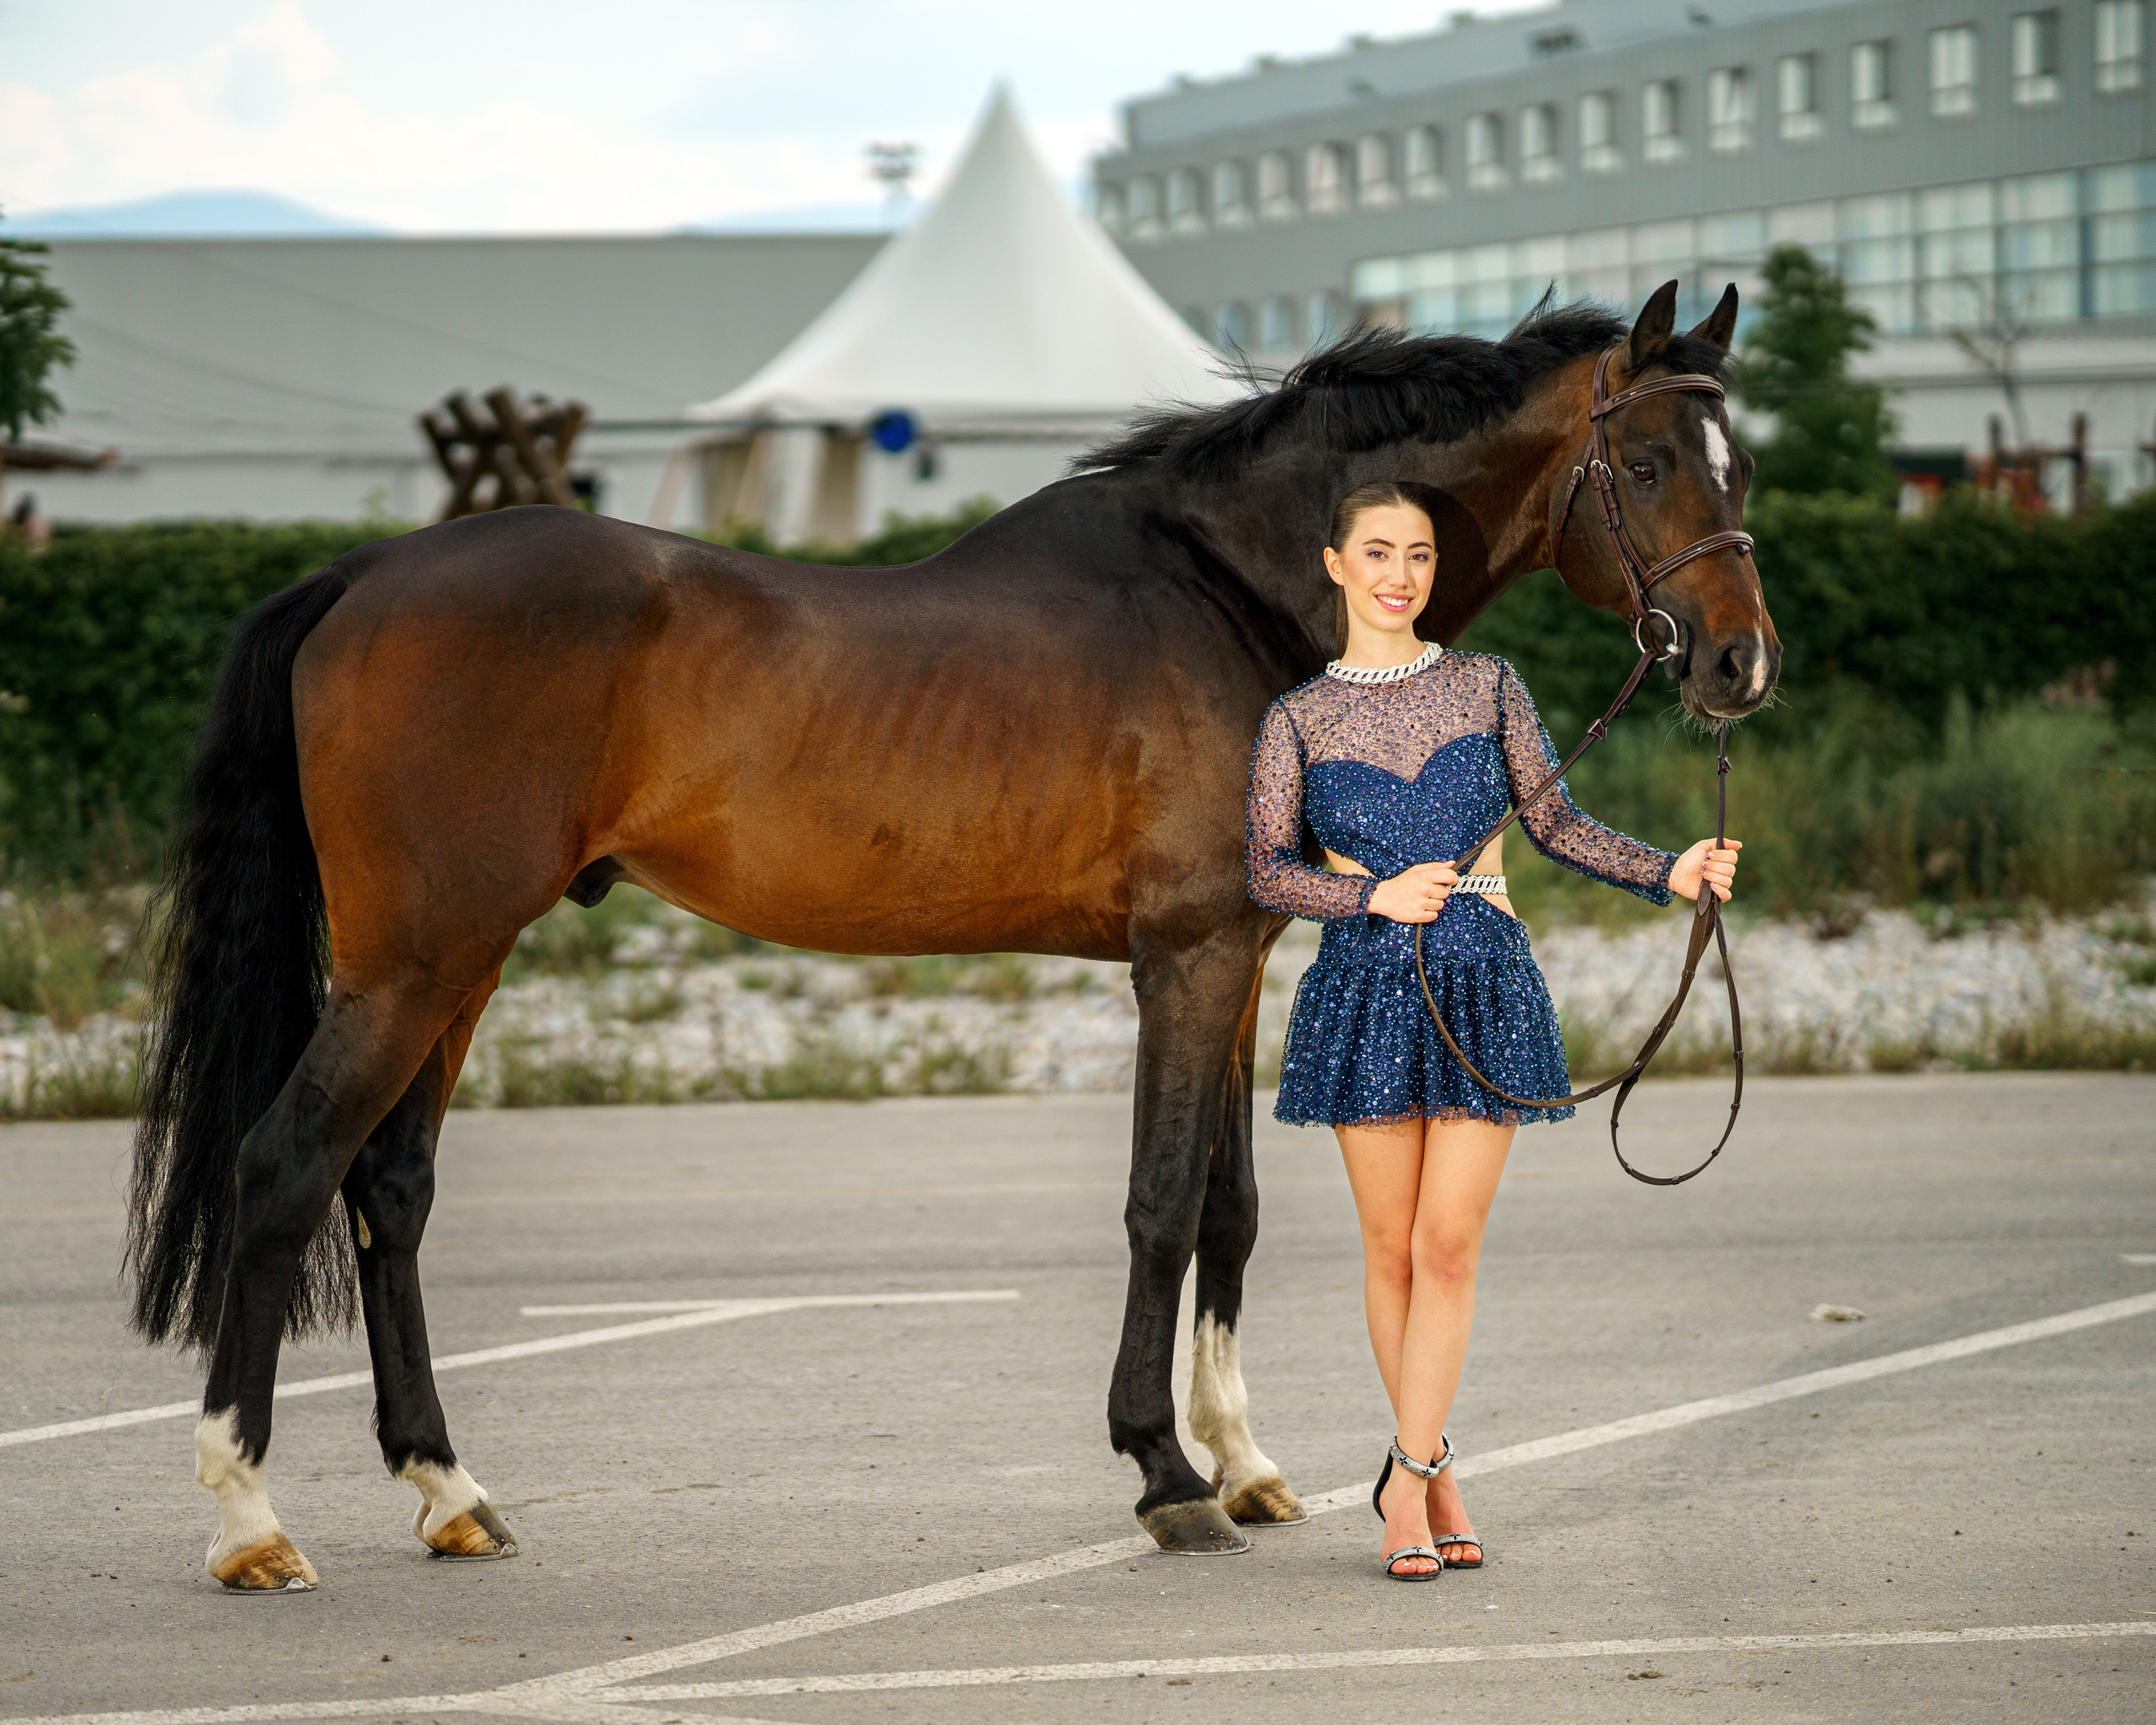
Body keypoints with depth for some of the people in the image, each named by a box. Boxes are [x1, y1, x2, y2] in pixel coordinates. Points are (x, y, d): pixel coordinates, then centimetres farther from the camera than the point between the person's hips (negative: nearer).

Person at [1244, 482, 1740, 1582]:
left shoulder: (1487, 687, 6)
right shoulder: (1298, 719, 4)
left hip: (1486, 986, 0)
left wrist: (1668, 874, -3)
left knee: (1449, 1243, -5)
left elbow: (1554, 822, 9)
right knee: (1393, 1244, 4)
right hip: (1368, 987, 0)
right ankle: (1433, 1471, 16)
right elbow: (1267, 872, 1)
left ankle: (1408, 1480, -2)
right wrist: (1380, 895, -12)